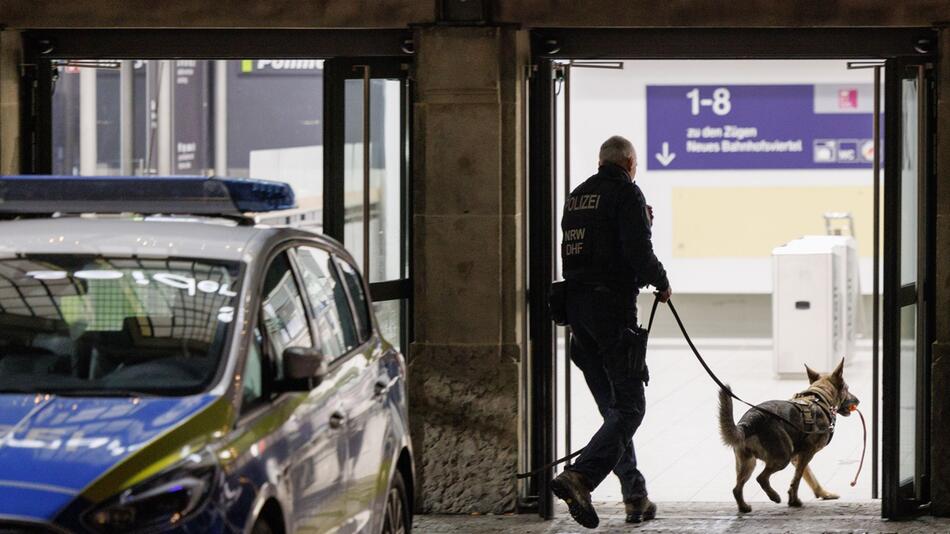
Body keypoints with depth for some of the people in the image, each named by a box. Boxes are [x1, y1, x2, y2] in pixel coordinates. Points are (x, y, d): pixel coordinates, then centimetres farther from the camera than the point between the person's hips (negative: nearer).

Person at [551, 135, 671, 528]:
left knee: (612, 407, 14)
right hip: (612, 304, -8)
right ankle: (580, 478, -25)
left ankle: (635, 496, 15)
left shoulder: (576, 197, 16)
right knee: (629, 406, -7)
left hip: (576, 304, 8)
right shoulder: (626, 193, -6)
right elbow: (638, 253, -17)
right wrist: (662, 284, 1)